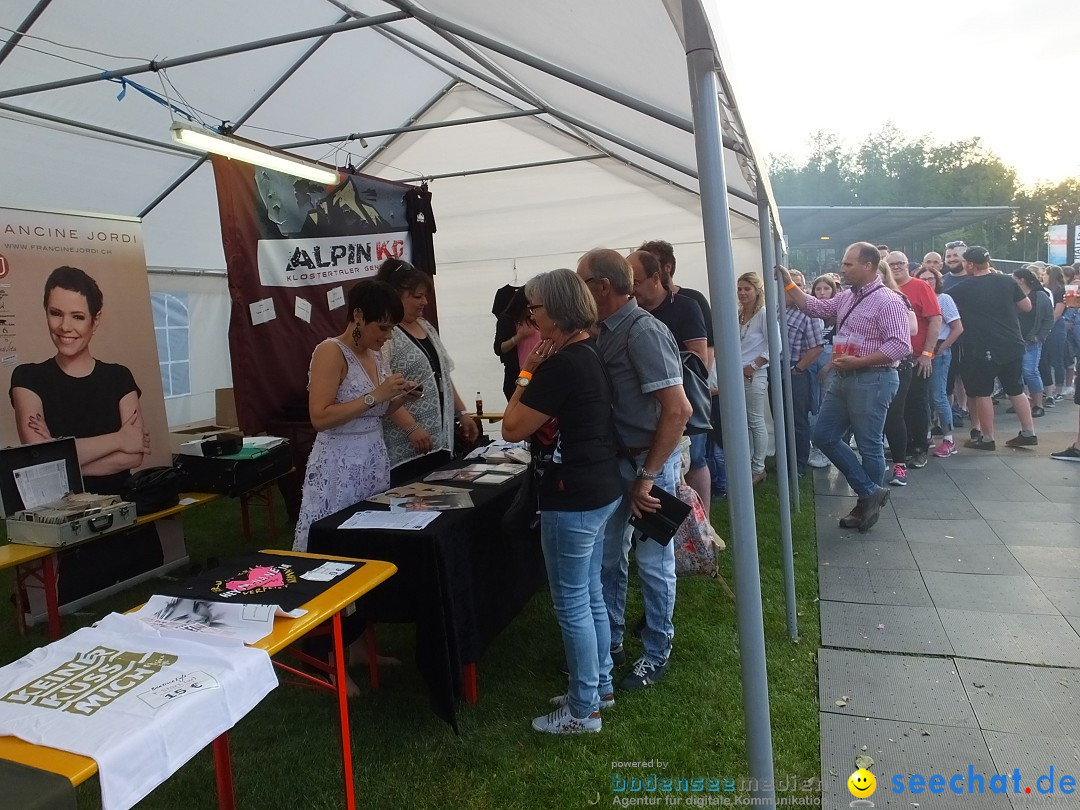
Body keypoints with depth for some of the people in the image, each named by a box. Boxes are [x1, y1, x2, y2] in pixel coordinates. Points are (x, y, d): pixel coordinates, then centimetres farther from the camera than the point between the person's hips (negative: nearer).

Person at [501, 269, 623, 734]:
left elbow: (512, 429, -15)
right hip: (602, 490, 10)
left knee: (572, 603, 4)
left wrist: (526, 372, -8)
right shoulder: (592, 353, 8)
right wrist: (538, 374, 8)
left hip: (573, 497, -10)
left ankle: (583, 710, 18)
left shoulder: (561, 365, -21)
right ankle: (600, 687, 35)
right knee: (590, 595, 21)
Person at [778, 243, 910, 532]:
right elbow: (815, 307, 20)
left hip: (872, 381, -9)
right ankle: (870, 492, 14)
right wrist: (789, 284, 13)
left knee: (868, 445, 2)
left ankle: (868, 501, 19)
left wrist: (857, 361, -20)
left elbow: (900, 346, -20)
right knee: (824, 436, 9)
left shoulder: (887, 301, -14)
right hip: (843, 378, 9)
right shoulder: (847, 297, 12)